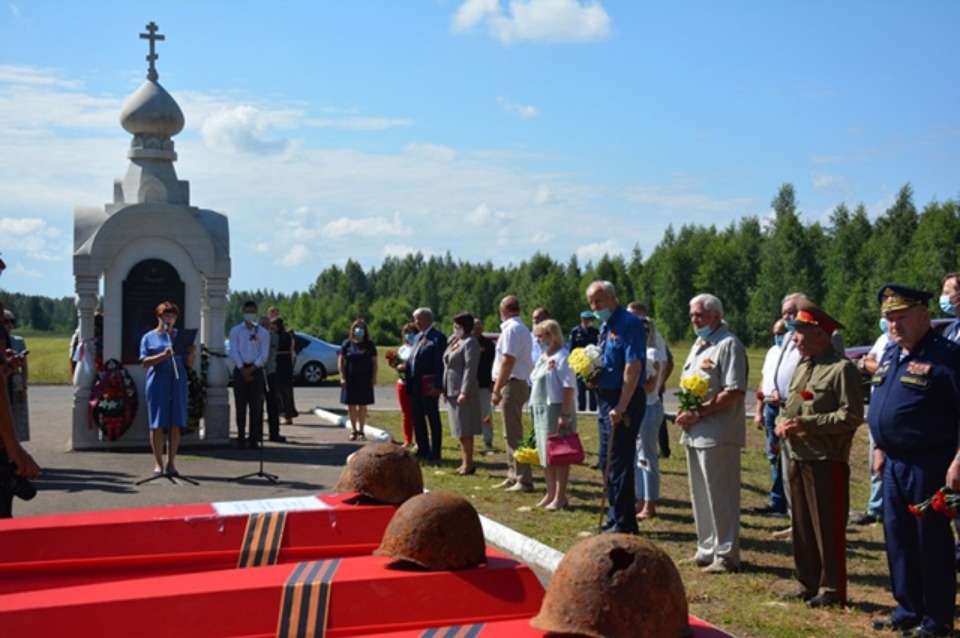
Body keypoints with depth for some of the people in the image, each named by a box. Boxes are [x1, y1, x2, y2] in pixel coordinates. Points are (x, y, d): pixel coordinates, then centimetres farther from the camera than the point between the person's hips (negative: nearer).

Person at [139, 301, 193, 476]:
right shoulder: (149, 337, 8)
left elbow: (189, 363, 12)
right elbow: (145, 362, -3)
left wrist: (191, 353, -9)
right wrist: (163, 355, -18)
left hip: (177, 383, 2)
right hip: (157, 383, -2)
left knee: (175, 424, 0)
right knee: (157, 424, -3)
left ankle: (172, 462, 7)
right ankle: (158, 463, 3)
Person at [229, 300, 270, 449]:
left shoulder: (263, 333, 6)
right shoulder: (235, 331, 7)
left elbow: (264, 354, -2)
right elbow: (234, 352, -1)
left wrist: (251, 369, -14)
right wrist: (243, 369, -12)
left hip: (256, 370, 0)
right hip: (240, 369, 0)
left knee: (256, 406, -2)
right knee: (240, 404, 0)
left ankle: (254, 439, 0)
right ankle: (241, 437, 5)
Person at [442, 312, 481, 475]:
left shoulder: (470, 342, -12)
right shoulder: (453, 341, 14)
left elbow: (470, 369, -20)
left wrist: (464, 392, -24)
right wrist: (445, 389, 14)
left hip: (463, 392, -9)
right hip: (452, 391, 9)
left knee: (465, 430, -5)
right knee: (460, 430, 13)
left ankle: (468, 463, 0)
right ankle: (464, 462, 19)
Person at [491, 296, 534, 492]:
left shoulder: (511, 329, -13)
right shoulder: (522, 329, 18)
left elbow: (507, 362, -20)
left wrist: (497, 389, -18)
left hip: (511, 385, -10)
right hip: (520, 383, 10)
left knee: (513, 435, -8)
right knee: (512, 434, 15)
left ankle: (523, 480, -7)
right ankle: (514, 476, 22)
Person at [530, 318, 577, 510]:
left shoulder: (562, 357, -12)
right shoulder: (542, 359, 15)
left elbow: (568, 387, -17)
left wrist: (565, 414, -22)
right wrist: (534, 408, 15)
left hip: (555, 409, -9)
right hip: (540, 411, 9)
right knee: (545, 455, 12)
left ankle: (560, 497, 2)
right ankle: (550, 494, 21)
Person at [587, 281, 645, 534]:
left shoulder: (628, 324, -15)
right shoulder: (604, 326, 14)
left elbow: (633, 367, -21)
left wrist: (621, 407, -24)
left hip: (624, 400, -10)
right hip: (605, 398, 10)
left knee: (619, 462, -5)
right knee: (609, 461, 15)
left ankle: (623, 523, 3)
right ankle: (615, 517, 26)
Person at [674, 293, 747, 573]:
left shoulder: (728, 345, -12)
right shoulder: (699, 345, 18)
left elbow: (734, 392, -19)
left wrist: (699, 412, -19)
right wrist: (684, 411, 6)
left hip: (717, 434, -9)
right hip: (694, 432, 10)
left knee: (720, 495, -4)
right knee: (700, 494, 15)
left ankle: (726, 555, 3)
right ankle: (707, 550, 24)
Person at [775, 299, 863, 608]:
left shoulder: (842, 368, -11)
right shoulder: (802, 366, 16)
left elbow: (852, 416, -17)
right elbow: (789, 406, 24)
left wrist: (807, 423, -20)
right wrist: (782, 421, 1)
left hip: (827, 460, -9)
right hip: (798, 458, 9)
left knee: (829, 528, -1)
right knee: (802, 525, 14)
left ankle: (832, 591, 8)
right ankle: (808, 584, 25)